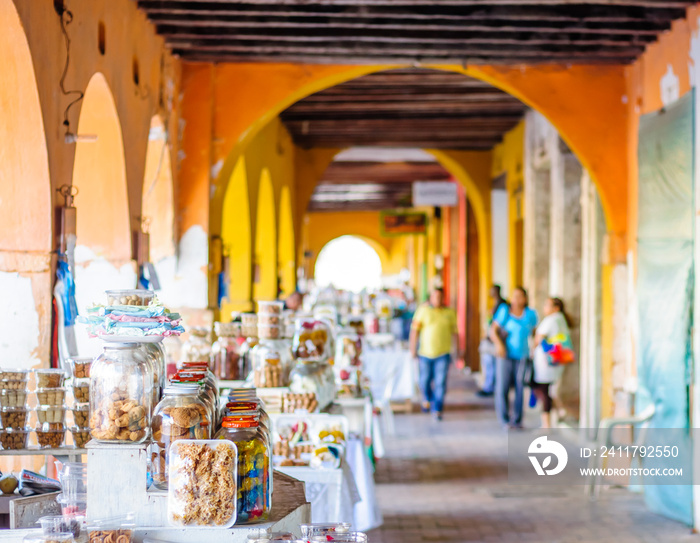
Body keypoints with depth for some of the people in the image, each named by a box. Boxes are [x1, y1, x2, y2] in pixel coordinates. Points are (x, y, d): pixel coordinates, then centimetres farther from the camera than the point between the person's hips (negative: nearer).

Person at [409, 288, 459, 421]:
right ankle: (427, 399, 41)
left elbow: (454, 332, 9)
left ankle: (437, 410, 2)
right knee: (425, 381, 11)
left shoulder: (450, 312, 3)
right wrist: (413, 349, -8)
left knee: (441, 383, -6)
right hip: (425, 353, 0)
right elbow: (415, 330, -3)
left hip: (443, 354, 0)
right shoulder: (423, 310, -2)